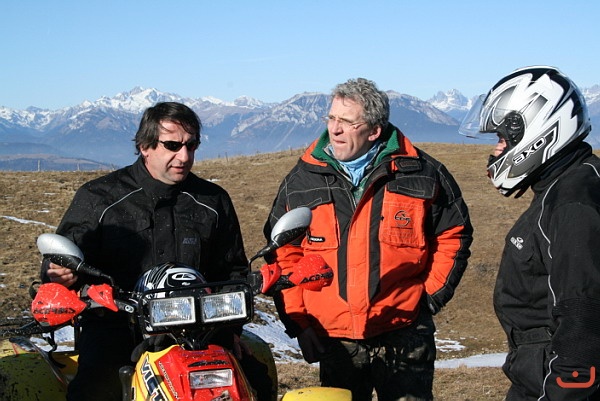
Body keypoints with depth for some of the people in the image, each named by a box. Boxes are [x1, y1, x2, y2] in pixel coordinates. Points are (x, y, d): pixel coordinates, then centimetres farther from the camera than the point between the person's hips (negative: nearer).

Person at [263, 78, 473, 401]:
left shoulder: (422, 174, -2)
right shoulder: (302, 181, 2)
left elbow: (453, 235, 8)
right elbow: (283, 252, 7)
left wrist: (432, 295, 0)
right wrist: (297, 319, 1)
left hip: (404, 334, -2)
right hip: (333, 340, 2)